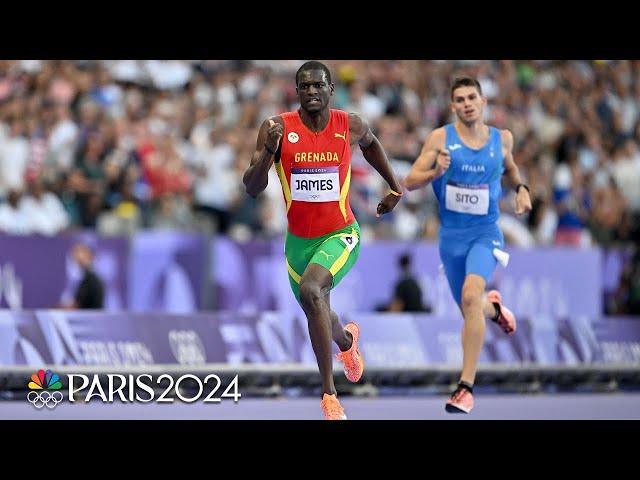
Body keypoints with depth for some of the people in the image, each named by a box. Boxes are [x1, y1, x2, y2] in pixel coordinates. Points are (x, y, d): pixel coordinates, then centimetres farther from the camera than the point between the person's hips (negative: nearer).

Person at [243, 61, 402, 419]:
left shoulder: (350, 126, -8)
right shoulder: (278, 128, -11)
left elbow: (370, 143, 18)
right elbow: (253, 188, -14)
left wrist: (395, 188, 19)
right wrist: (268, 151, -30)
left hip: (340, 235, -3)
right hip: (298, 239, 3)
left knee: (310, 290, -30)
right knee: (317, 314, 19)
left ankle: (329, 393, -22)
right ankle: (347, 339, 59)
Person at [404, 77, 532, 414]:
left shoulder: (502, 139, 2)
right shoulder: (441, 138, -5)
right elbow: (410, 182, -6)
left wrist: (520, 189, 7)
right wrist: (436, 172, -25)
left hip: (485, 234, -2)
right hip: (452, 235, 2)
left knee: (471, 295, -27)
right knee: (470, 309, 14)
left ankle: (466, 386, -26)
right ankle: (493, 308, 56)